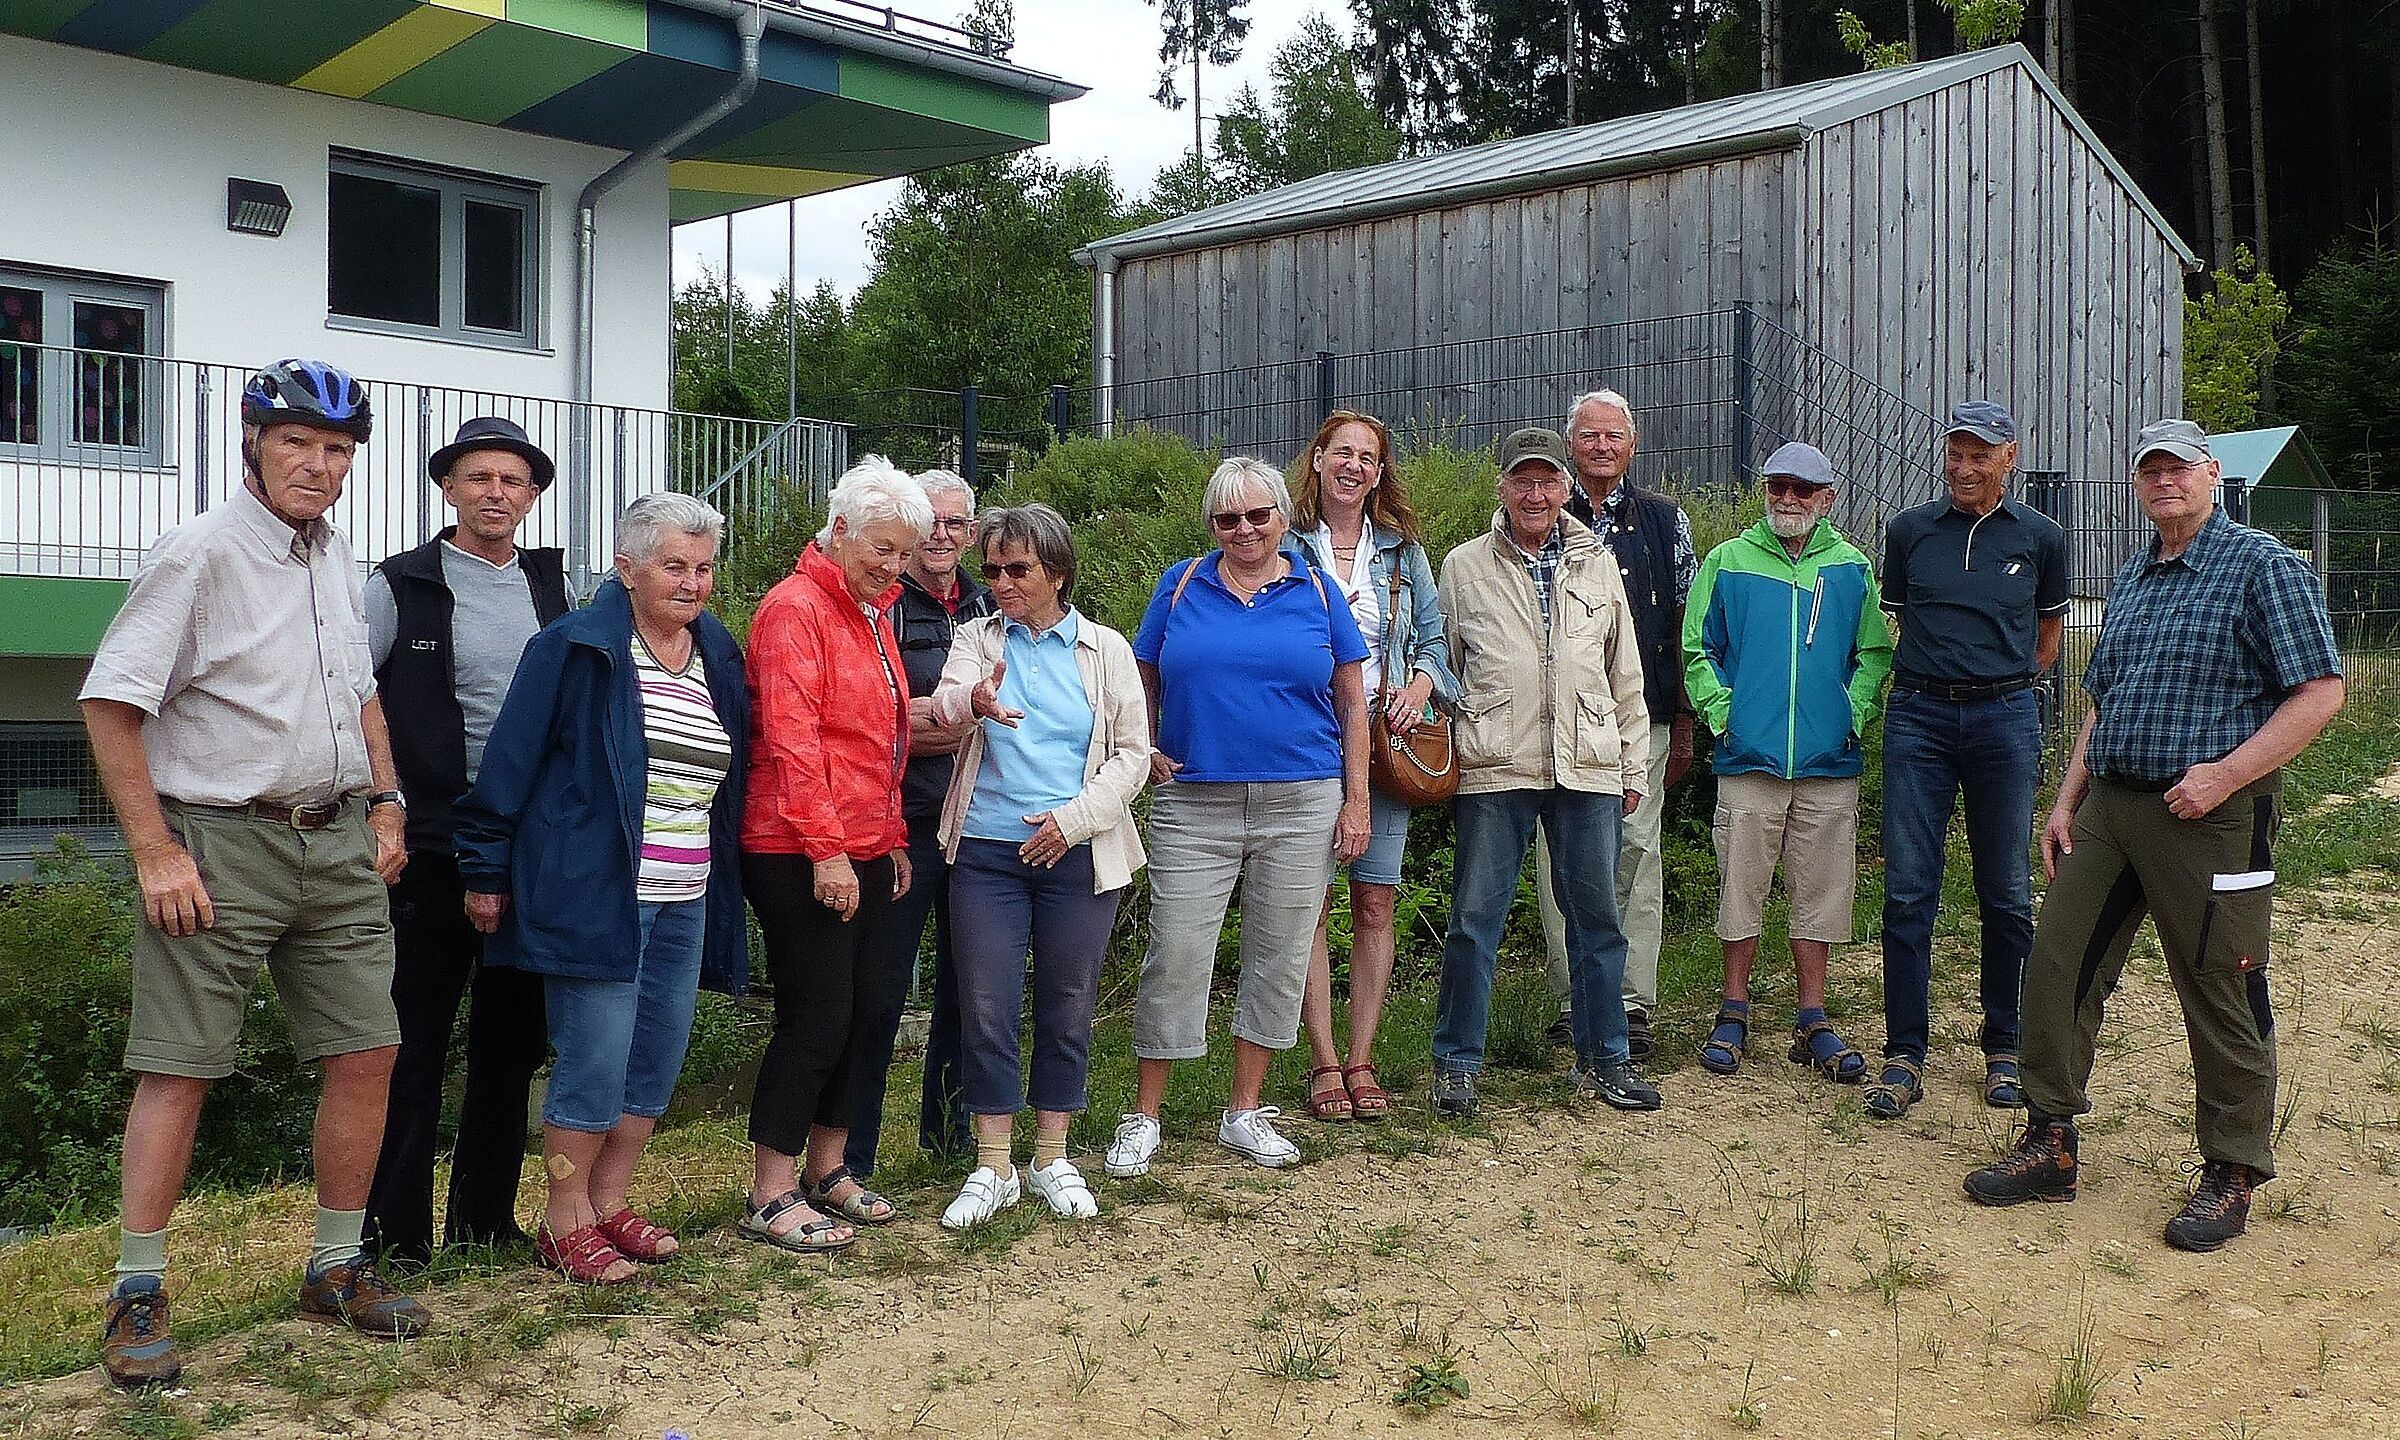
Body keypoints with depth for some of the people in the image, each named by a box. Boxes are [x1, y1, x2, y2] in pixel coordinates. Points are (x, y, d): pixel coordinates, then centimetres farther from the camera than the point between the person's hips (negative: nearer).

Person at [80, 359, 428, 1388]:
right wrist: (155, 852, -15)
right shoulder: (200, 553, -9)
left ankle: (338, 1268, 19)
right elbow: (110, 702, -11)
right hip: (220, 845, -6)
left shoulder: (335, 558, 13)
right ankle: (138, 1295, 8)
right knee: (179, 1067, -3)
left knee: (366, 1052, 6)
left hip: (337, 841, 7)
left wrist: (384, 803, 15)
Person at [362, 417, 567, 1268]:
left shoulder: (552, 586, 10)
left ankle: (485, 1219, 24)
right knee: (414, 1045, 0)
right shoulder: (401, 586, -3)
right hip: (433, 846, -5)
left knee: (513, 1039, 12)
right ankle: (395, 1233, 10)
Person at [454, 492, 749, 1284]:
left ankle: (607, 1201, 26)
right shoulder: (576, 647, -8)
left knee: (658, 1061, 11)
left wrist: (724, 892, 17)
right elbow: (509, 763, -7)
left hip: (685, 903, 7)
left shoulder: (719, 656, 11)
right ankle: (565, 1224, 13)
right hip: (594, 895, -6)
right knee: (594, 1064, -3)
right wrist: (485, 872, -8)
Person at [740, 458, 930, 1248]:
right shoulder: (795, 608, -11)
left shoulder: (874, 614, 16)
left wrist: (892, 837, 19)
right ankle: (770, 1200, 6)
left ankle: (825, 1170, 26)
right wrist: (826, 848, -21)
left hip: (864, 852, 9)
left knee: (867, 1009, 12)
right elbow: (791, 736, -19)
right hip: (801, 857, -9)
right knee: (816, 1019, -5)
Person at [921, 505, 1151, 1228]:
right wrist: (974, 701, -39)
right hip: (987, 851, 0)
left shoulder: (1106, 649, 5)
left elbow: (1132, 755, 2)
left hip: (1077, 855, 0)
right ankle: (993, 1167, 12)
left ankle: (1052, 1158, 21)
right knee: (986, 1007, 0)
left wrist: (1072, 819, -10)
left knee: (1067, 1006, 7)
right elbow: (944, 701, -15)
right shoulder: (977, 638, 6)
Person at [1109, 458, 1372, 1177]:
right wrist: (1145, 752, -1)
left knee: (1278, 960, 7)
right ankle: (1143, 1118, 9)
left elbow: (1352, 700, 8)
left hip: (1301, 806, 1)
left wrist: (1356, 798, 2)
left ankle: (1245, 1112, 21)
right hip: (1194, 804, -1)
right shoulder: (1182, 585, 6)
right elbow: (1144, 681, 15)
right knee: (1174, 957, -3)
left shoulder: (1318, 592, 6)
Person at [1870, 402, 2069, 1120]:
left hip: (2005, 720, 0)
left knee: (2007, 894, 6)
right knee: (1907, 892, -3)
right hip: (1918, 717, 0)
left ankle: (2005, 1049, 19)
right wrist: (1928, 680, 11)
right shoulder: (1909, 530, 6)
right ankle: (1904, 1055, 3)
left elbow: (2050, 628, 20)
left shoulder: (2040, 537, 6)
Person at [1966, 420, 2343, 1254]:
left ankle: (2231, 1177, 15)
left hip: (2212, 815, -7)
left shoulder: (2263, 568, -5)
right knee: (2057, 966, 5)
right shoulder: (2131, 580, 17)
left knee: (2221, 997, 1)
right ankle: (2049, 1147, 16)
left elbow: (2320, 692, -11)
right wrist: (2067, 801, 14)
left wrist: (2224, 775, -18)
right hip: (2110, 805, 7)